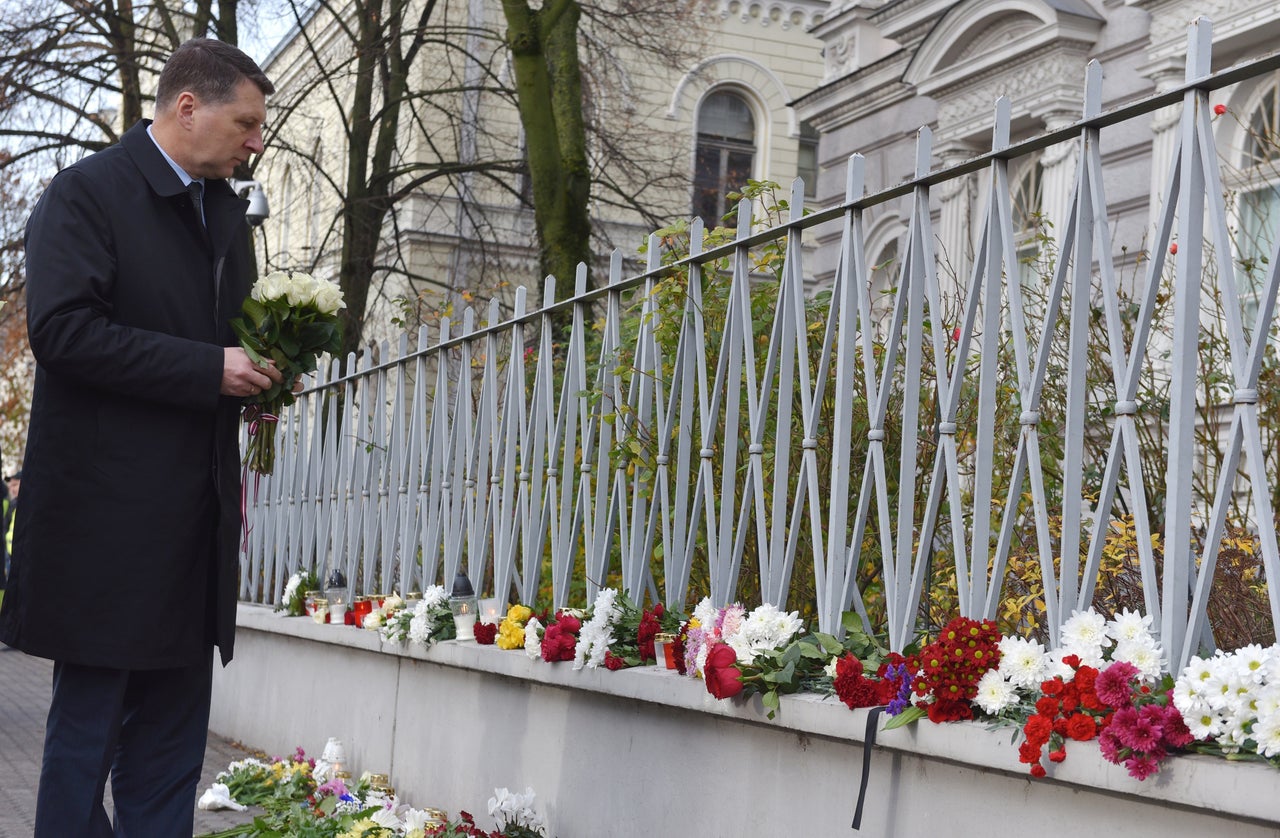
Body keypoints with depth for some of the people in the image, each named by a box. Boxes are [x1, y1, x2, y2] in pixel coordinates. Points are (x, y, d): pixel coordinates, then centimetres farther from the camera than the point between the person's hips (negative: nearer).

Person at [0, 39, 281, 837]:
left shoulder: (226, 209, 16)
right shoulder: (87, 192, -9)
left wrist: (258, 366, 5)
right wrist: (209, 369, -19)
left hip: (195, 516, 8)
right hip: (107, 512, -8)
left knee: (171, 740, 12)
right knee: (88, 725, 1)